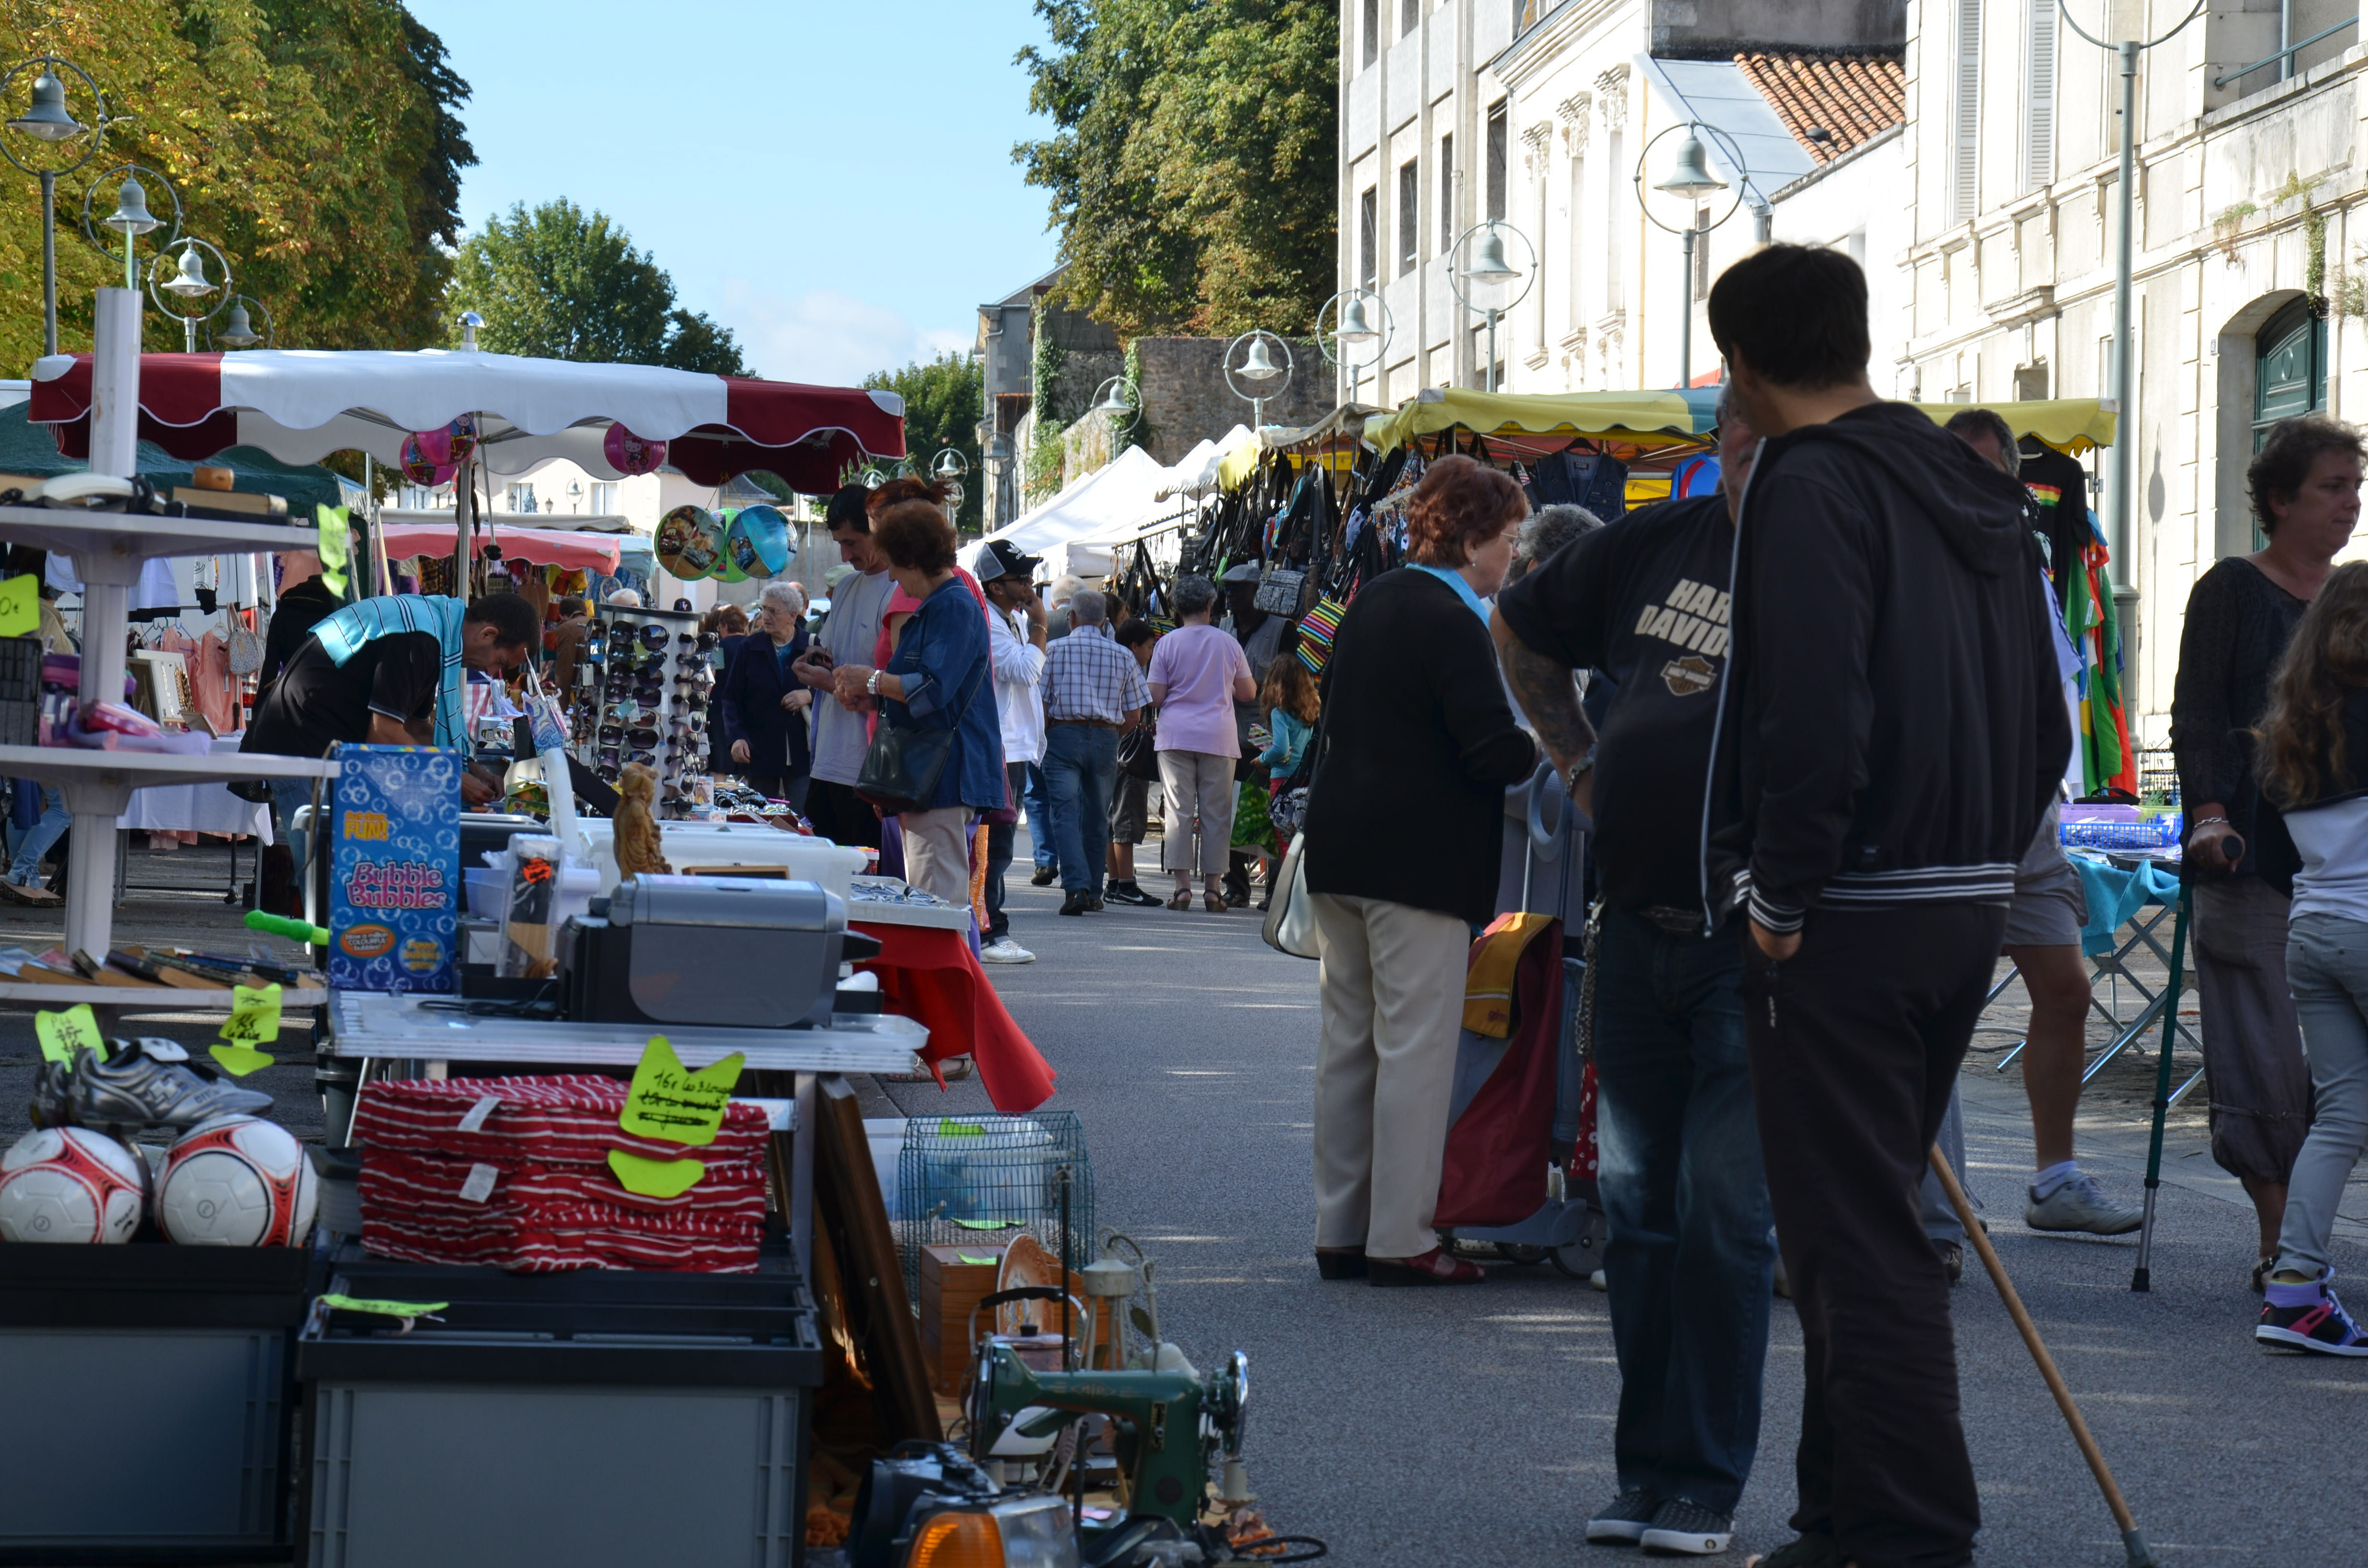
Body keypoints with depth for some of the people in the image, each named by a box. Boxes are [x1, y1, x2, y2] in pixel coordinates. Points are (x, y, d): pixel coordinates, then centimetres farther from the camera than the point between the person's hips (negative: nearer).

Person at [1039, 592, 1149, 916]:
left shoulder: (1055, 651, -1)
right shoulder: (1123, 657, 6)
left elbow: (1041, 705, -4)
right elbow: (1134, 714, 6)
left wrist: (1043, 741, 9)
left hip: (1063, 735, -3)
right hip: (1106, 738, 3)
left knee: (1066, 813, -7)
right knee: (1097, 818, 14)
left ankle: (1076, 887, -24)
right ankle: (1093, 892, 19)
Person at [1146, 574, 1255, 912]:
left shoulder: (1167, 644, -1)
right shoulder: (1228, 644, 4)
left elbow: (1155, 696, -2)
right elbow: (1248, 693, 12)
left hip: (1176, 734, -1)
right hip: (1219, 738, 1)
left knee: (1179, 810, 1)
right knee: (1216, 812, 4)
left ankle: (1183, 886, -4)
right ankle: (1213, 887, 3)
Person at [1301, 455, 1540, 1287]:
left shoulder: (1370, 602, 12)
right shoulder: (1453, 623, -16)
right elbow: (1495, 750, -21)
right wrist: (1551, 746, -2)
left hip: (1339, 848, 9)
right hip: (1418, 862, -9)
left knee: (1348, 1039, 13)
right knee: (1416, 1047, -4)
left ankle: (1339, 1230, 18)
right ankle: (1400, 1240, -2)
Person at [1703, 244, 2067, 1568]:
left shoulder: (1808, 487, -12)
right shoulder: (1979, 492, 16)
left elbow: (1813, 715, -22)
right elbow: (2047, 722, 17)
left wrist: (1782, 897, -15)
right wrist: (1985, 858, 18)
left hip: (1845, 921, -9)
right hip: (1972, 906, 9)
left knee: (1856, 1241, -5)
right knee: (1868, 1223, 17)